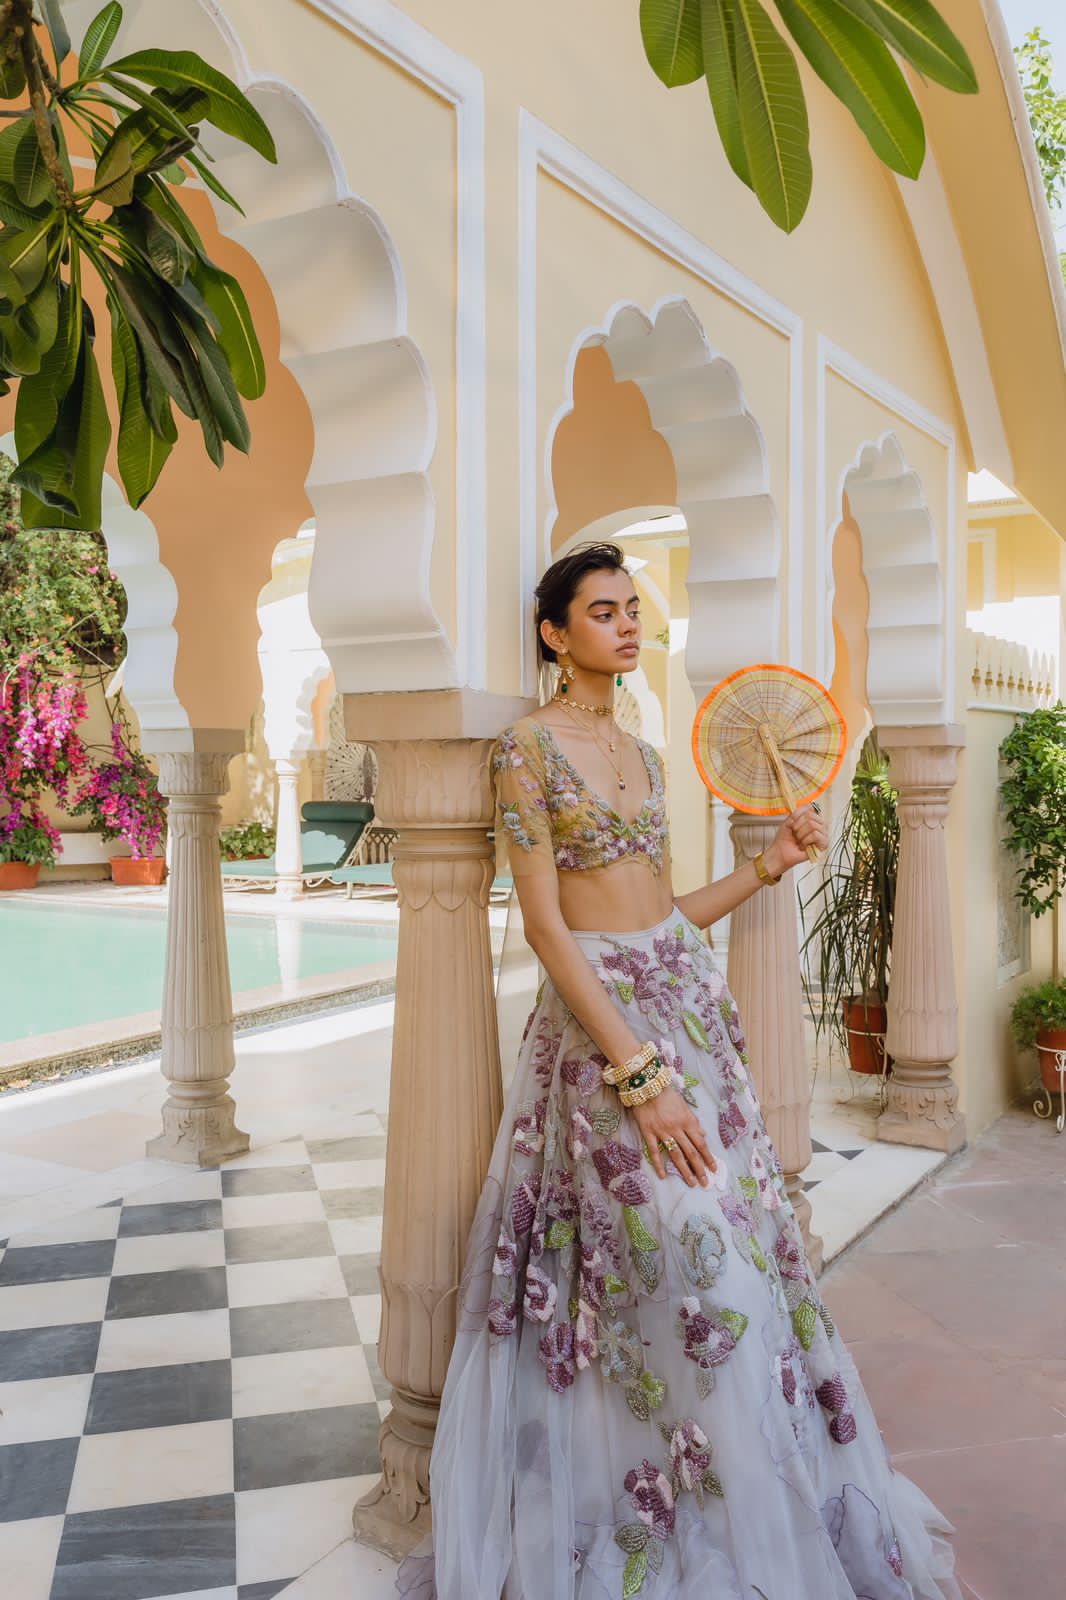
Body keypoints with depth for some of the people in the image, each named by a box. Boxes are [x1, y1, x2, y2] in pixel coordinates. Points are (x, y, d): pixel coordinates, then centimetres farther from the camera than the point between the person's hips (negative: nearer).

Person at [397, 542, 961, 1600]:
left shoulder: (641, 752, 13)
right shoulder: (530, 743, -9)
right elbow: (544, 925, -15)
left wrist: (769, 867, 9)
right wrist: (638, 1073, -19)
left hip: (688, 1002, 7)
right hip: (602, 1022, -7)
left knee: (743, 1244, 12)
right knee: (697, 1271, -6)